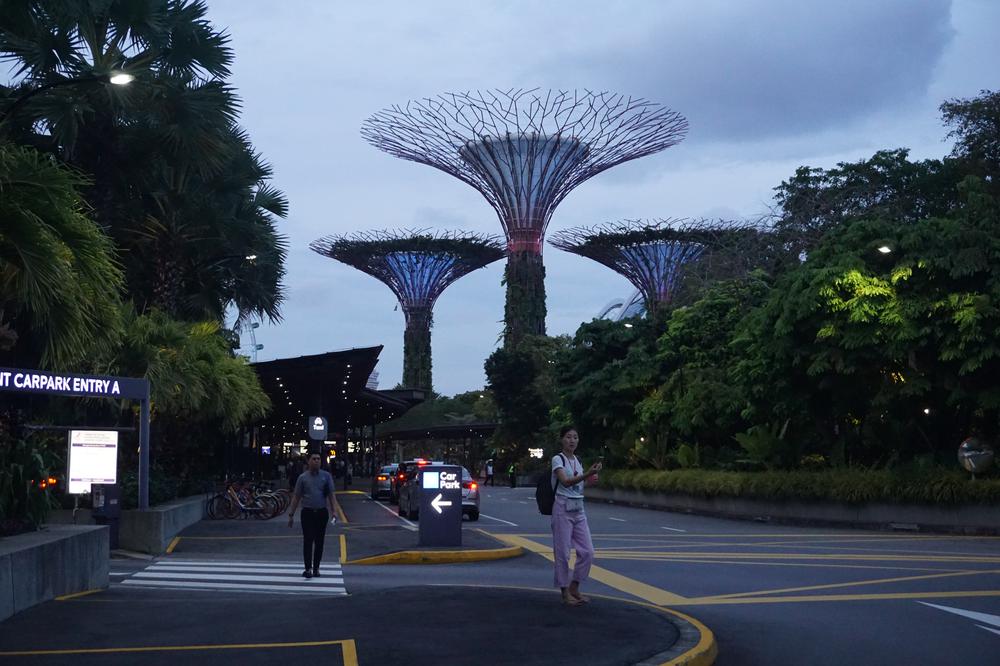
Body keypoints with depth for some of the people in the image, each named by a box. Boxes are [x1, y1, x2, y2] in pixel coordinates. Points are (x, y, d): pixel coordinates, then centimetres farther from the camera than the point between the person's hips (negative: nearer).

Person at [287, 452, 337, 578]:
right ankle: (308, 569, -16)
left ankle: (316, 568, 17)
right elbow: (296, 497, 5)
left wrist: (333, 510, -8)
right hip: (307, 512, -1)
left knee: (319, 542, 7)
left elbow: (330, 494, 3)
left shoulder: (326, 476, 4)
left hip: (322, 512, 1)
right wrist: (291, 514, 2)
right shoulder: (303, 477, 3)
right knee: (308, 541, -10)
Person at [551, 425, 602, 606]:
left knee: (587, 551, 3)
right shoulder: (557, 459, -8)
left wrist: (590, 477, 3)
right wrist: (587, 474, -34)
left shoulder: (578, 461, 13)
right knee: (562, 552, -1)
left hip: (579, 509, 7)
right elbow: (565, 482, -24)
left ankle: (574, 588, 18)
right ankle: (565, 593, 9)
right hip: (563, 508, -7)